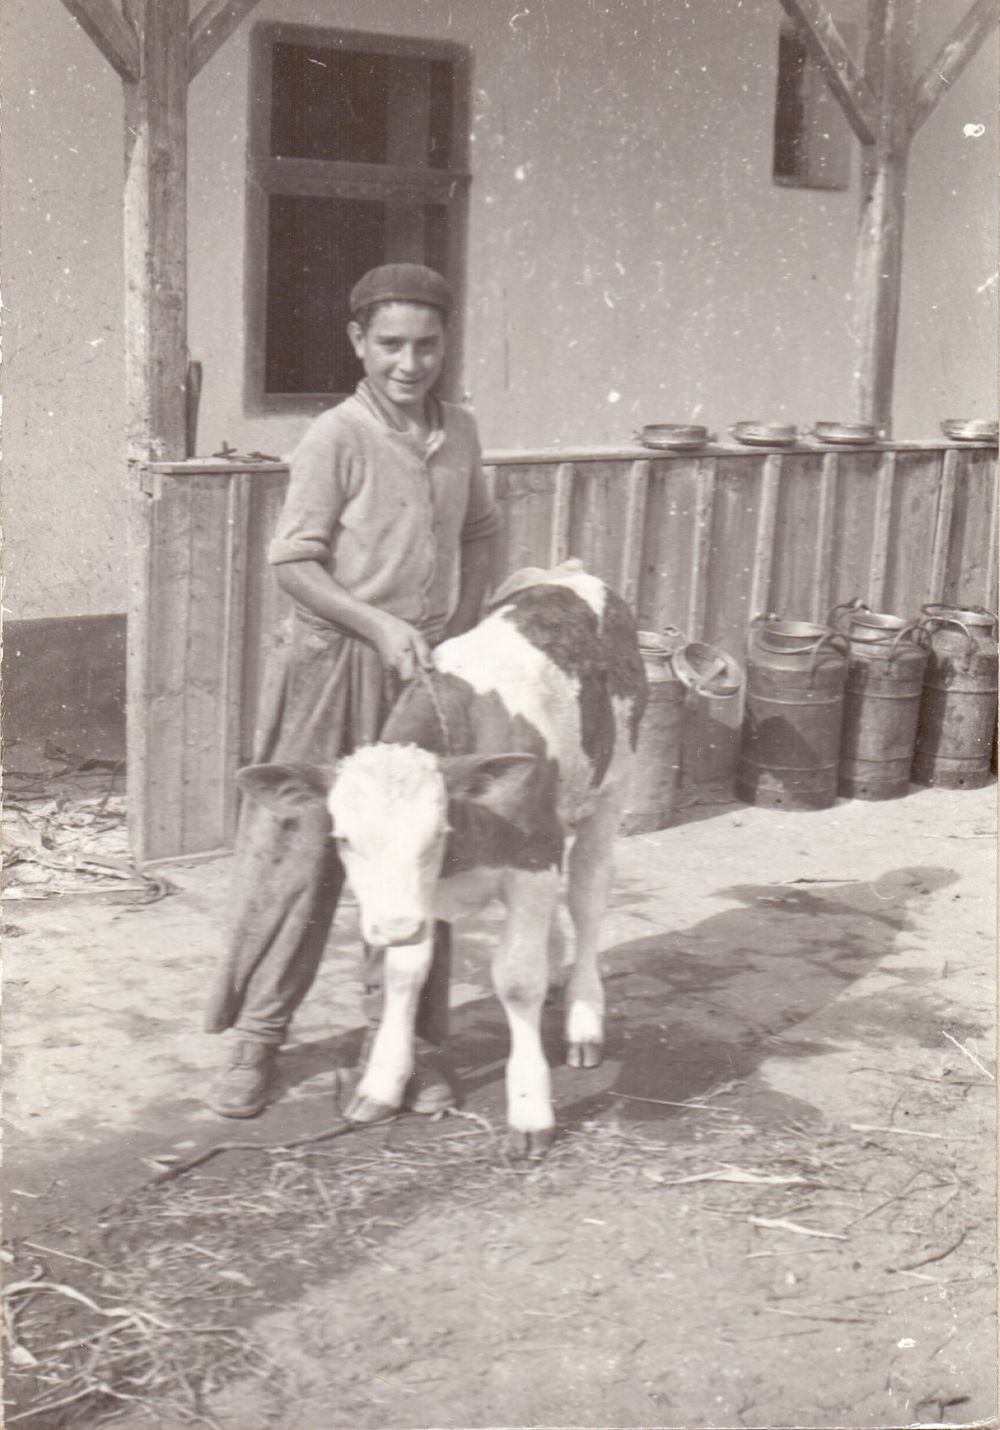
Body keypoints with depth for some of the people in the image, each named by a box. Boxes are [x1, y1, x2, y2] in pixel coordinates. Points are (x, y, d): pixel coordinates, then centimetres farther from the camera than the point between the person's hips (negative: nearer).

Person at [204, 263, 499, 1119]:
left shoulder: (459, 433, 6)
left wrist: (463, 626, 6)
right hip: (334, 664, -5)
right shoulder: (335, 440, -11)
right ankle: (256, 1042, 13)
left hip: (430, 670, 5)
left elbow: (479, 533, 20)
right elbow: (294, 563, -12)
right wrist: (381, 627, -21)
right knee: (299, 850, 0)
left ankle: (410, 1041, 20)